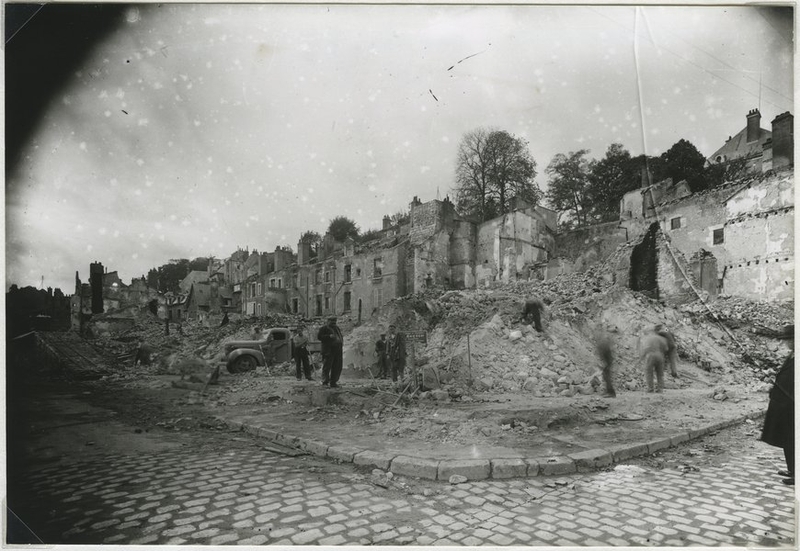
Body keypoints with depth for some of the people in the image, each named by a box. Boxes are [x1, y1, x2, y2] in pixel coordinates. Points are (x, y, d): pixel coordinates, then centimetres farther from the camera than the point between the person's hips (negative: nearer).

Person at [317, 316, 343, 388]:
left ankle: (333, 382, 15)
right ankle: (325, 382, 0)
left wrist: (341, 340, 12)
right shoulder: (324, 328, 0)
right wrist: (329, 336, -19)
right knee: (327, 366, -6)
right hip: (328, 350, -7)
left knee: (337, 367, 6)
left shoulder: (337, 328, 21)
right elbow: (319, 337, -9)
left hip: (337, 350, 7)